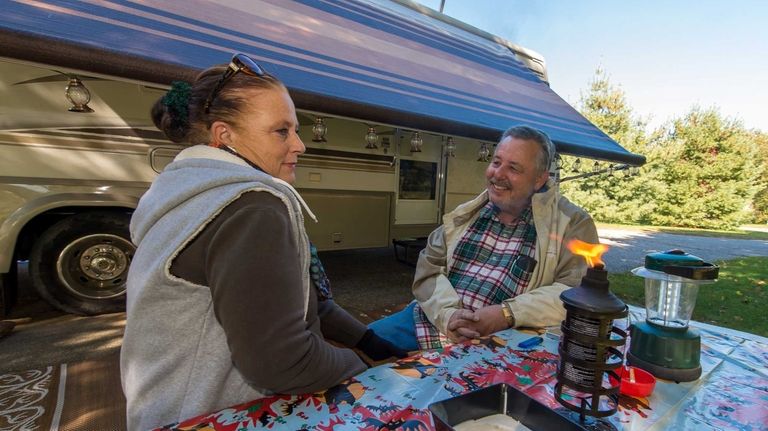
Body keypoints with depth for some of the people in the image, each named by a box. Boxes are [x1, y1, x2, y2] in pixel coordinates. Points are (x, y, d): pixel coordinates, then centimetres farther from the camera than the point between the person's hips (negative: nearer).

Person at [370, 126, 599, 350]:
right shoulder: (467, 214, 9)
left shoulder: (573, 223, -2)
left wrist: (508, 314, -22)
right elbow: (429, 268, 5)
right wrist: (448, 312, -13)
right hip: (434, 321, 4)